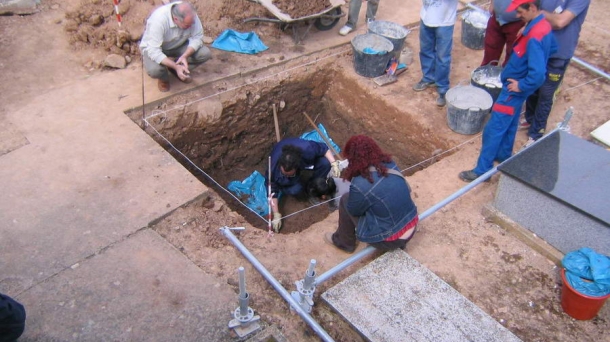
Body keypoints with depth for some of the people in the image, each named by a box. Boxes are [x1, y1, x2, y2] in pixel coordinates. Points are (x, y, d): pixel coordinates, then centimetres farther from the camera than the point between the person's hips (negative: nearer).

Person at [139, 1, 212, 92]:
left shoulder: (190, 15, -27)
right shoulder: (158, 19, -38)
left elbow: (197, 37, -16)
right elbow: (154, 51, -38)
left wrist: (185, 56, -31)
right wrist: (176, 67, -44)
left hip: (178, 45, 4)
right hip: (154, 48, -4)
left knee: (206, 53, -18)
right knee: (154, 70, -35)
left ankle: (180, 71, 5)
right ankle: (164, 77, 3)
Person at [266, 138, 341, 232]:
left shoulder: (307, 149, -42)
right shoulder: (273, 168, -41)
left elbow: (324, 148, -21)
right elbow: (272, 192, -28)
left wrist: (334, 164, -33)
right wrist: (276, 215, -27)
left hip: (304, 161, 2)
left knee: (325, 162, -27)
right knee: (296, 190, -33)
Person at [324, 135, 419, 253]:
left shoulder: (360, 185, -27)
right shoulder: (390, 164, -7)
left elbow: (353, 210, -6)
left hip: (390, 240, -7)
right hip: (412, 227, 7)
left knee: (345, 200, 3)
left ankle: (344, 242, 25)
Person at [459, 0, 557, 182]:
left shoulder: (534, 36, -31)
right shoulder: (543, 25, 0)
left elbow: (538, 74, -36)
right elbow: (553, 48, 19)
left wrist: (521, 85, -20)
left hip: (514, 89, -10)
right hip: (516, 87, 10)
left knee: (493, 129, -2)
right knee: (509, 124, 25)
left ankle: (483, 169, 7)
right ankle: (504, 155, 42)